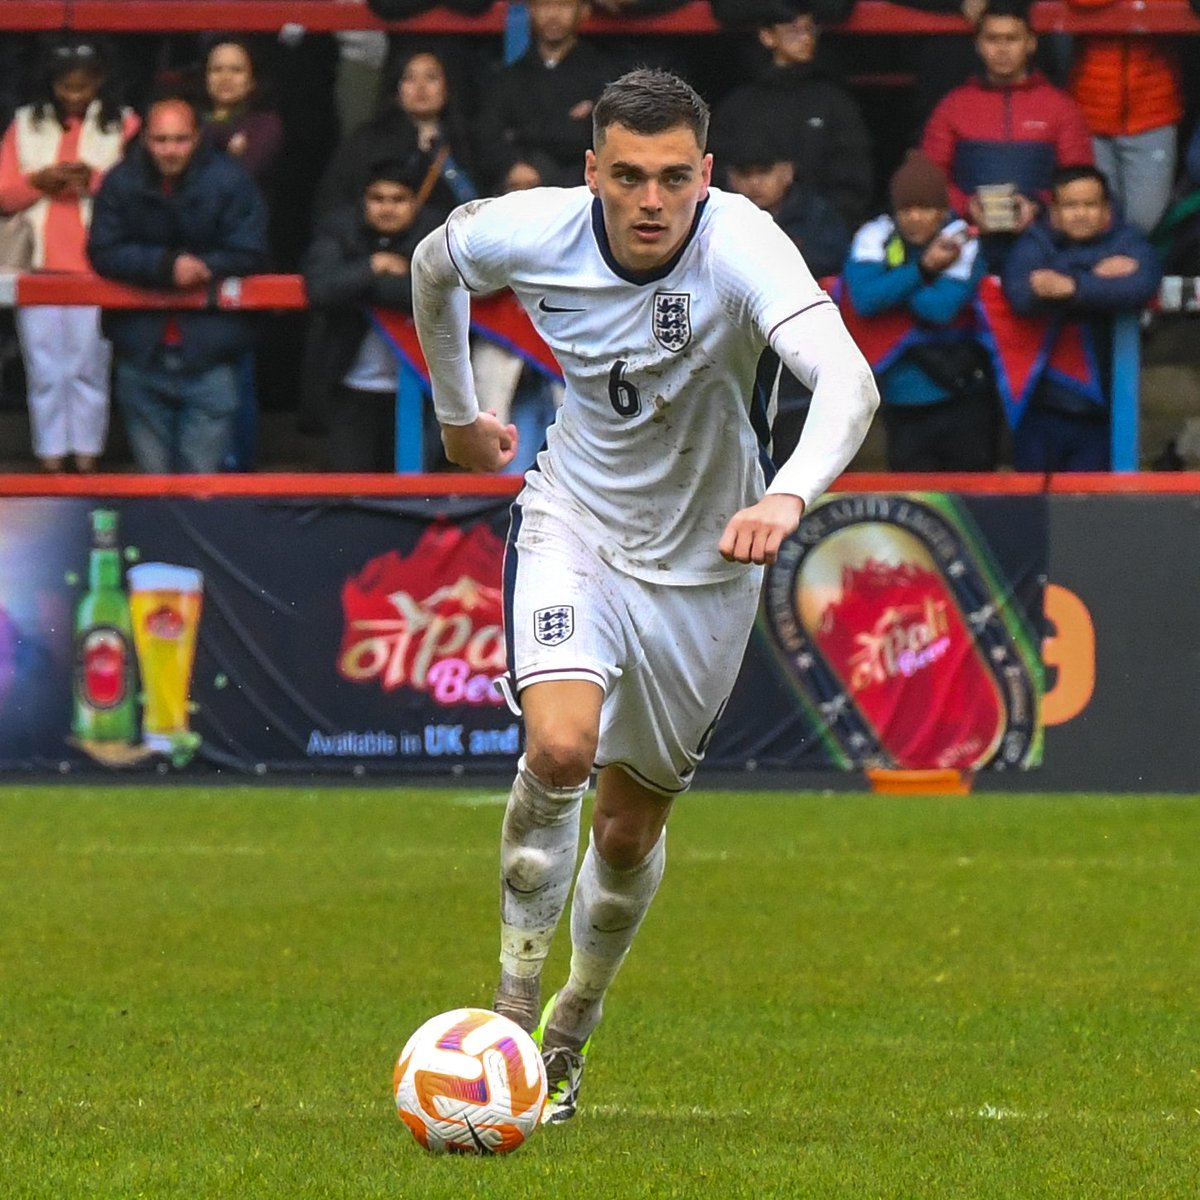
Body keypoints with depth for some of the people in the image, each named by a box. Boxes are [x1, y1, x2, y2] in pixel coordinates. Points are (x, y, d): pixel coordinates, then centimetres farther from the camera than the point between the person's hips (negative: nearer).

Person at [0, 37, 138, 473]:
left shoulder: (123, 125, 4)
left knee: (90, 365, -1)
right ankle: (51, 458, 4)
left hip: (96, 268, -2)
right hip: (39, 267, 2)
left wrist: (96, 181, -17)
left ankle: (87, 459, 5)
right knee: (45, 368, 1)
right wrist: (39, 181, -9)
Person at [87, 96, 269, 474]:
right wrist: (166, 265, -19)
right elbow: (103, 254, -6)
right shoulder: (121, 184, -2)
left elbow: (249, 255, -6)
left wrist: (201, 266, -20)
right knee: (153, 475, 10)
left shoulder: (230, 183, -7)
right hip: (142, 354, 2)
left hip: (207, 355, -2)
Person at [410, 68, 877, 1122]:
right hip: (572, 526, 0)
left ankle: (569, 1036, 37)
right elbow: (434, 264, 7)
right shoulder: (533, 232, -18)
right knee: (560, 749, -26)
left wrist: (788, 497, -61)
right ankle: (517, 995, -6)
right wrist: (455, 412, 17)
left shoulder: (741, 245, -28)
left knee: (631, 828, 10)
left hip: (702, 562, 0)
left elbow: (847, 380, -44)